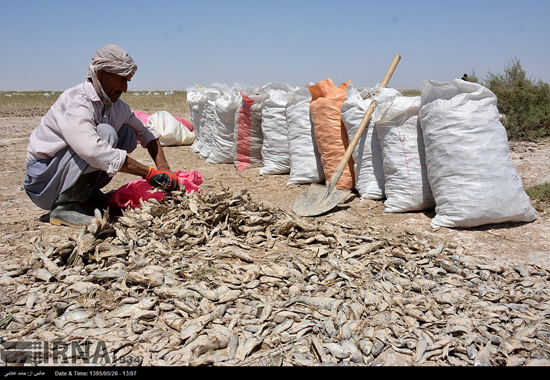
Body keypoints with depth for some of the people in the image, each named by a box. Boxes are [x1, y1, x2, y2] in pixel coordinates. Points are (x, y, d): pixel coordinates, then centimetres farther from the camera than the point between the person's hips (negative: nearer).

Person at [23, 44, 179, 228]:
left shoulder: (116, 105, 1)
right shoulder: (75, 102, -24)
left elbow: (145, 132, 9)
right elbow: (95, 151, -39)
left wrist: (164, 169, -8)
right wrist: (150, 173, -37)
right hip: (43, 180, -8)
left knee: (128, 132, 1)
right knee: (105, 133, -29)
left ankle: (88, 194, 1)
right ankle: (65, 206, -21)